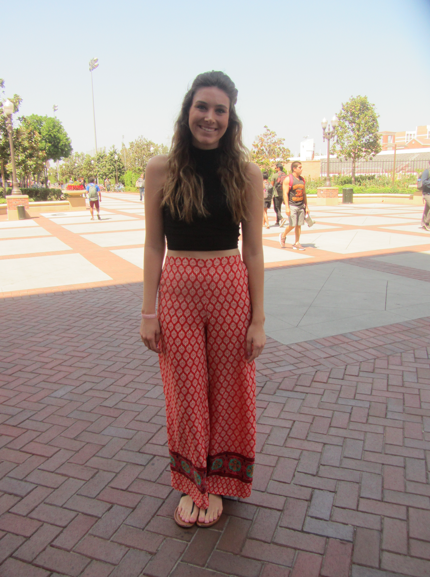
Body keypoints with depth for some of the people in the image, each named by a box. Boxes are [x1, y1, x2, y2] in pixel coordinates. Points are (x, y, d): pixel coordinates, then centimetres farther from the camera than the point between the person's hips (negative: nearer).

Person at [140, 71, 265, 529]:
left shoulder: (246, 174, -2)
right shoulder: (161, 170, -1)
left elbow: (253, 250, -1)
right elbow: (153, 245, 1)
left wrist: (258, 318, -3)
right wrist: (148, 311, -2)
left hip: (230, 289, 0)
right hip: (177, 290, 1)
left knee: (227, 389, 12)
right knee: (185, 391, 11)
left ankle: (218, 481, 36)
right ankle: (190, 484, 34)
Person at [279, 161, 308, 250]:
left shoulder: (302, 179, 13)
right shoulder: (288, 179, -6)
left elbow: (304, 194, 17)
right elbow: (285, 193, -11)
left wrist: (306, 207, 14)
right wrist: (287, 207, -19)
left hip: (301, 205, 6)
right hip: (292, 205, -6)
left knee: (299, 225, 3)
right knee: (292, 225, -9)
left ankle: (297, 243, 10)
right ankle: (283, 236, 18)